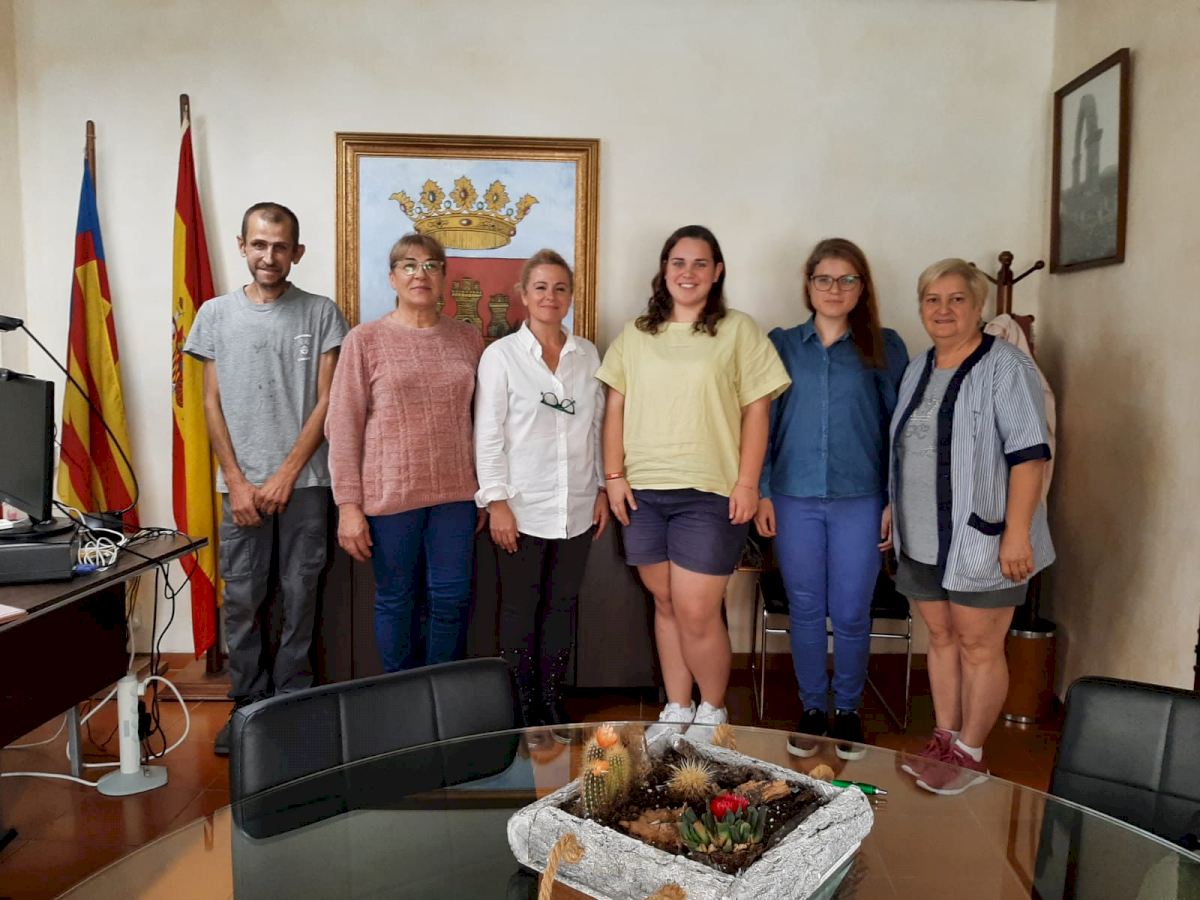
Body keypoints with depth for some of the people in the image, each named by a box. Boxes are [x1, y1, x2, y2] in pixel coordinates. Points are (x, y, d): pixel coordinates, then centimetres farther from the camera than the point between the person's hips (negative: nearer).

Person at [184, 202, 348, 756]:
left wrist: (287, 474, -7)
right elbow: (212, 404, 6)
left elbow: (326, 401, -2)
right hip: (241, 484, 2)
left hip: (304, 481, -1)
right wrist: (236, 481, -3)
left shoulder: (321, 314, 2)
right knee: (241, 600, 6)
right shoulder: (216, 315, 8)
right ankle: (247, 705, 20)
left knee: (299, 596, 5)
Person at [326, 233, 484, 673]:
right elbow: (342, 427, -4)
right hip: (391, 493, -2)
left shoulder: (468, 338, 7)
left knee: (452, 599, 7)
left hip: (456, 492, 3)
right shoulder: (365, 339, -3)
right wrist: (349, 505, -8)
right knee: (396, 600, 9)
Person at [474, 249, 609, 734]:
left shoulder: (587, 354, 7)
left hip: (576, 507, 4)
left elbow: (598, 427, 12)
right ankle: (522, 710, 19)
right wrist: (497, 502, -11)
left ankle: (553, 704, 24)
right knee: (520, 610, 6)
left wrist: (602, 489, 9)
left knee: (562, 606, 11)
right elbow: (488, 434, -6)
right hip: (522, 508, -3)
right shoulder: (501, 355, -3)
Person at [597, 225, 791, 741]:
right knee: (665, 604, 13)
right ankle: (676, 708, 28)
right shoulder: (635, 334, 11)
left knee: (696, 614, -4)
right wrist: (614, 475, 3)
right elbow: (615, 407, 10)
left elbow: (757, 411, -2)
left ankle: (712, 711, 21)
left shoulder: (739, 331, 1)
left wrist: (747, 483, -7)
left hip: (709, 493, -3)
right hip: (643, 490, 4)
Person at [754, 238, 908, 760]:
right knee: (805, 611, 10)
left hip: (859, 501, -1)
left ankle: (848, 710, 27)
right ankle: (811, 708, 27)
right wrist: (761, 492, 1)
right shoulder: (781, 345, 6)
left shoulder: (884, 347, 4)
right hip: (794, 499, 1)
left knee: (850, 614, 5)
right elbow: (763, 422, 7)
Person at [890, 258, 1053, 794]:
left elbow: (1028, 452, -15)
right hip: (922, 540, 7)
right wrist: (893, 512, 18)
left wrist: (1017, 533, -20)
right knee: (942, 638, 15)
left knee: (979, 647, 3)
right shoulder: (917, 370, 13)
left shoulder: (1005, 367, -9)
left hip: (980, 539, -6)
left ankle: (970, 754, 16)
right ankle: (944, 741, 27)